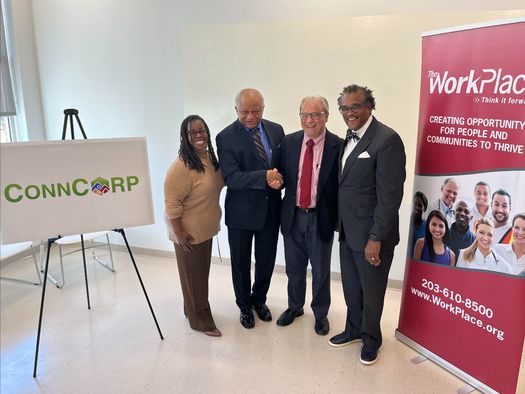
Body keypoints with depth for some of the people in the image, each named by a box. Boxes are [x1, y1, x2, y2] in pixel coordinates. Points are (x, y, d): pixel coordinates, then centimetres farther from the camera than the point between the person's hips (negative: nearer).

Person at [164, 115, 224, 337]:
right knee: (193, 275, 8)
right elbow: (172, 202, -23)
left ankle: (192, 310, 42)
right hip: (189, 232, -8)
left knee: (202, 273, 21)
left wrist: (212, 221, 14)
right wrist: (179, 233, -22)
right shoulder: (182, 166, -24)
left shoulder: (210, 158, 2)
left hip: (206, 229, 8)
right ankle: (200, 320, 25)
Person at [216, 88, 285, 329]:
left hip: (271, 208, 4)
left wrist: (279, 179, -15)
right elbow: (231, 177, -20)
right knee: (241, 263, 14)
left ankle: (259, 299, 43)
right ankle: (244, 305, 38)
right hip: (241, 211, -3)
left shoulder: (276, 130, 1)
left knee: (266, 261, 17)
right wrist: (265, 176, -29)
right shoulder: (226, 137, -13)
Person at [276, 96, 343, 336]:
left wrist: (339, 218, -10)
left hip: (321, 218, -3)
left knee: (321, 270, 14)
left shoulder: (338, 146, -11)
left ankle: (320, 314, 37)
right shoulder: (289, 141, -1)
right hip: (293, 216, 3)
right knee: (294, 268, 19)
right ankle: (295, 307, 43)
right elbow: (282, 175, 8)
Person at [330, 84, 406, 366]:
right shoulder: (350, 138, 8)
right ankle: (354, 329, 44)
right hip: (347, 231, 7)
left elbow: (390, 195, -20)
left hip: (371, 234, -7)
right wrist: (340, 225, 11)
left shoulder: (387, 139, -18)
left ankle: (371, 338, 36)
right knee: (351, 287, 21)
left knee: (371, 291, 13)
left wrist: (376, 238, -20)